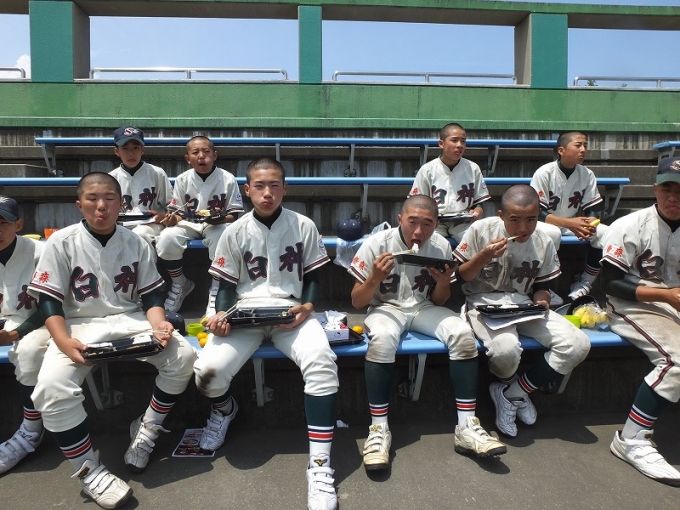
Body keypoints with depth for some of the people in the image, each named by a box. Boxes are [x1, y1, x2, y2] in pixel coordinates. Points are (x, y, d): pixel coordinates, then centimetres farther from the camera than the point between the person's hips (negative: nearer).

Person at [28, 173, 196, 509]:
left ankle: (147, 429, 3)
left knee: (182, 355, -19)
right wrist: (64, 342, -23)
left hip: (129, 321, 3)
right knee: (51, 390, -28)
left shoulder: (136, 243, 4)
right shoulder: (62, 242, -5)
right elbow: (48, 300, -7)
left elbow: (150, 294, 5)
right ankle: (88, 470, -8)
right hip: (79, 325, -2)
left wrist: (158, 324, -16)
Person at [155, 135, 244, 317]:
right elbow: (178, 212, 3)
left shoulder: (228, 179, -9)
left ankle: (216, 291, -17)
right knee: (165, 240, -26)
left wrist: (220, 218, -26)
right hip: (189, 225, 2)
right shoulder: (182, 179, -3)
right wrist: (173, 218, -19)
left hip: (218, 225, -2)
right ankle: (180, 284, 3)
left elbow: (233, 215, -5)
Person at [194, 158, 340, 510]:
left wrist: (307, 306, -11)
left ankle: (320, 465, -21)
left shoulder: (304, 226, 3)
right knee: (208, 371, -24)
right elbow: (227, 285, 7)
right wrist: (221, 314, -13)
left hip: (292, 312, -1)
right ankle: (224, 408, 18)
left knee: (322, 362, -31)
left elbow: (313, 277, 8)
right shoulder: (235, 232, 4)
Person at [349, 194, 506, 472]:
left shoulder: (441, 246, -6)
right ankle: (378, 429, -25)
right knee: (382, 339, -37)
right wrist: (375, 278, -30)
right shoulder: (377, 244, -15)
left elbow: (437, 302, 5)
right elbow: (356, 302, -10)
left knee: (463, 334, -25)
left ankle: (467, 427, -16)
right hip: (386, 307, -3)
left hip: (424, 307, 3)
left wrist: (443, 283, -18)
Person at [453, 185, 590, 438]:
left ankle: (511, 393, -1)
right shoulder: (481, 230, -11)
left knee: (578, 344, -16)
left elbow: (542, 285, 13)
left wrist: (541, 300, -11)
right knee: (506, 349, -36)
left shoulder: (543, 241, 1)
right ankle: (517, 393, 6)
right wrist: (483, 257, -23)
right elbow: (460, 276, -5)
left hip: (524, 305, 5)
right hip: (485, 303, -5)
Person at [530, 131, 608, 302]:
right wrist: (569, 223, -30)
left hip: (574, 224, 5)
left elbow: (594, 209, 0)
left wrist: (590, 223, -25)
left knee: (606, 233, -17)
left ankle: (584, 285, -6)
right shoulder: (544, 173, -17)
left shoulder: (587, 175, -4)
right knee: (552, 233, -37)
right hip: (546, 224, -5)